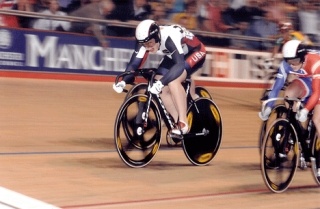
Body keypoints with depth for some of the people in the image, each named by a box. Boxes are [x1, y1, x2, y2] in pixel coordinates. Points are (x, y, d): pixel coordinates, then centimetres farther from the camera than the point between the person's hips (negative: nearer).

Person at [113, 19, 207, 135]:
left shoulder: (170, 37, -39)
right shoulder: (146, 40, -21)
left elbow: (179, 65, -47)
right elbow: (134, 63, -19)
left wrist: (161, 82, -57)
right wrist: (123, 81, -35)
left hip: (194, 53, -7)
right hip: (173, 56, 7)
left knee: (173, 81, -30)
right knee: (162, 89, -11)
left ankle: (183, 123, -23)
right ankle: (178, 123, 4)